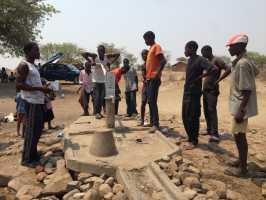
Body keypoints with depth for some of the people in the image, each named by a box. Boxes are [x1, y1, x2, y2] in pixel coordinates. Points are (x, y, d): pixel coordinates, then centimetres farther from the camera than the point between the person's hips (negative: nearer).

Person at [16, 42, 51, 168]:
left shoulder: (33, 66, 18)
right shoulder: (23, 65, -11)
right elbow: (19, 85, -20)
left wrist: (44, 88, 12)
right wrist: (40, 88, -23)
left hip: (38, 102, 10)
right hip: (31, 102, -10)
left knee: (38, 129, 15)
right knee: (31, 131, -3)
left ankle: (33, 155, 28)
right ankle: (26, 159, 10)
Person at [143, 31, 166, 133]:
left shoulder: (156, 46, -5)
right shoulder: (151, 48, 23)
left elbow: (163, 61, -17)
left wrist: (158, 73, -26)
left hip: (154, 78, -10)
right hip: (149, 78, 10)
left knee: (152, 101, -15)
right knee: (150, 101, 11)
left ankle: (156, 124, -15)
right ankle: (152, 122, 19)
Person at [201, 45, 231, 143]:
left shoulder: (217, 60, -10)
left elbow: (228, 69, -20)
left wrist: (218, 80, -22)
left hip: (212, 90, -9)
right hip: (205, 89, 9)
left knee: (212, 110, -13)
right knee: (206, 111, 11)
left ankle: (215, 134, -14)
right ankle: (209, 130, 22)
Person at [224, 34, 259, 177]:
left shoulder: (242, 64, -20)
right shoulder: (243, 61, 9)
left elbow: (247, 90, -23)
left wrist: (241, 110, -23)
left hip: (241, 107, -10)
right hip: (240, 105, 10)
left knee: (239, 135, -1)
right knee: (239, 135, 18)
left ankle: (242, 168, 12)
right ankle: (242, 161, 32)